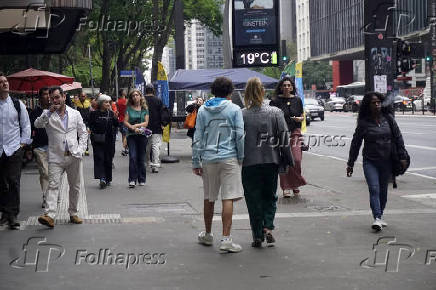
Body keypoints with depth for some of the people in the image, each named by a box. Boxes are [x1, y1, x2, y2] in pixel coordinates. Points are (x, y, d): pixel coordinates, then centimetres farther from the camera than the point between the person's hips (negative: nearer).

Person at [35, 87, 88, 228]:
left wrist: (81, 149, 0)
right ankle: (49, 215, -22)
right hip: (56, 157, -2)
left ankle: (73, 213, 22)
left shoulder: (75, 114, 8)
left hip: (74, 156, 2)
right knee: (53, 185, -13)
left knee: (75, 186, 9)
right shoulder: (48, 114, 5)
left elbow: (83, 133, 13)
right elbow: (37, 124, -14)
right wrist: (49, 112, -21)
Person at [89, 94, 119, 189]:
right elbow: (91, 125, 2)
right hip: (97, 140, -3)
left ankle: (108, 179, 18)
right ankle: (102, 178, -20)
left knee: (108, 159, 7)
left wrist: (115, 117, -14)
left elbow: (116, 125, 2)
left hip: (109, 139, 3)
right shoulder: (94, 113, -1)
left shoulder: (111, 113, 6)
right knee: (99, 158, -11)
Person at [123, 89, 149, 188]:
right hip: (131, 135, -1)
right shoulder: (129, 108, 6)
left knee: (141, 158, 6)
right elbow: (125, 122, -1)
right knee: (132, 157, -12)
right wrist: (133, 128, -15)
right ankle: (132, 180, -11)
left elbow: (146, 123, 0)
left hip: (142, 135, 1)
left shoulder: (145, 108, 7)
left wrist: (136, 125, -13)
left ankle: (141, 180, 15)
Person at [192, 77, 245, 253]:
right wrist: (241, 157, 8)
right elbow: (239, 136, -3)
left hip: (208, 159, 4)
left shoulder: (203, 110, 6)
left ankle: (208, 235, 29)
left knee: (209, 198, 15)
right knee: (228, 199, -6)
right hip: (229, 158, -3)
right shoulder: (234, 109, -2)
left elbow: (198, 138, 6)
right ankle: (226, 239, -12)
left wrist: (196, 162, 10)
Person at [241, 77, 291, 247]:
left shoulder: (241, 115, -7)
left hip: (250, 163, -2)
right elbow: (284, 138, -1)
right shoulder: (276, 113, -2)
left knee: (254, 200, 8)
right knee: (270, 197, 17)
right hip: (271, 162, 2)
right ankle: (268, 228, 0)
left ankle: (258, 236, 9)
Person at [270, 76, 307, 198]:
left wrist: (300, 118, -4)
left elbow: (302, 116, 18)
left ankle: (295, 184, 12)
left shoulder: (297, 100, 10)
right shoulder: (275, 101, 0)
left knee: (297, 159, -9)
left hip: (295, 133, 2)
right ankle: (286, 187, 9)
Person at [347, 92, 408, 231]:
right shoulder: (363, 123, -3)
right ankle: (377, 218, -19)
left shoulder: (388, 119, 2)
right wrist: (350, 164, 4)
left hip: (387, 162, 2)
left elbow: (398, 138, 7)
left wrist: (402, 157, 2)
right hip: (370, 162, -2)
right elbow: (355, 144, 3)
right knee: (374, 189, -14)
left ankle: (380, 216, 23)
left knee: (383, 190, 10)